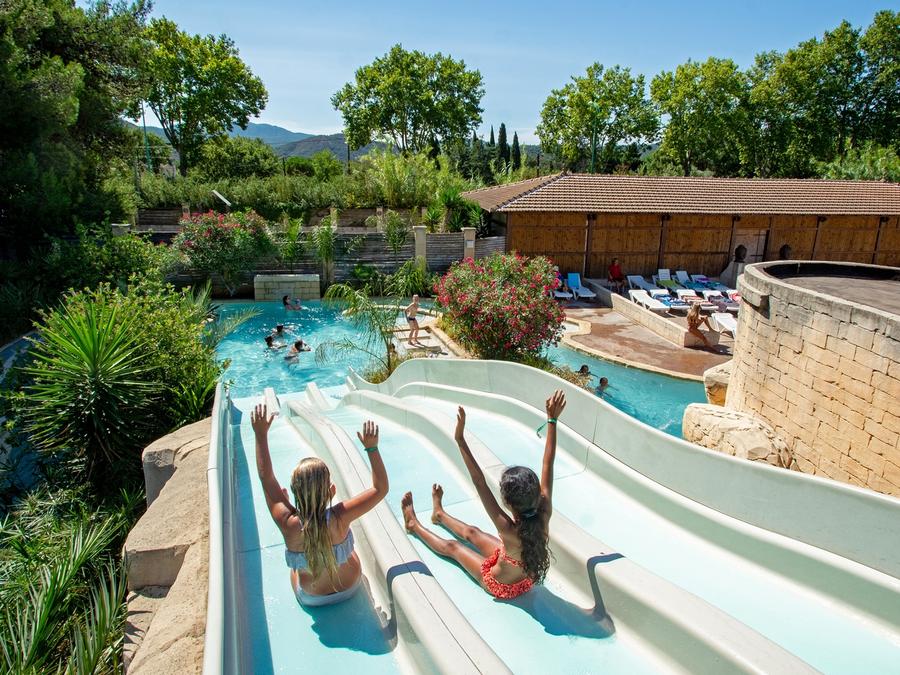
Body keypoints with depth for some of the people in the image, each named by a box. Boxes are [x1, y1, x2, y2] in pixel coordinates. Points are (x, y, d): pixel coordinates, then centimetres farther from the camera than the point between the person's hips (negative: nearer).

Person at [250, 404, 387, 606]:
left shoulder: (289, 524, -35)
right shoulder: (339, 518, -37)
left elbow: (266, 477, -22)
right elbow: (381, 488, -26)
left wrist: (261, 434, -20)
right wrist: (372, 447, -30)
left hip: (309, 597, 0)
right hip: (349, 587, 0)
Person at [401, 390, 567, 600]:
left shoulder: (510, 531, -44)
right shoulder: (544, 515, -32)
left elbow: (480, 483, -48)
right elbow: (548, 464, -28)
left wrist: (460, 440, -49)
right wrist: (552, 419, -27)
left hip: (501, 586, -5)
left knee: (452, 547, 18)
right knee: (471, 532, 24)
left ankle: (414, 525, 43)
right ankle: (440, 514, 52)